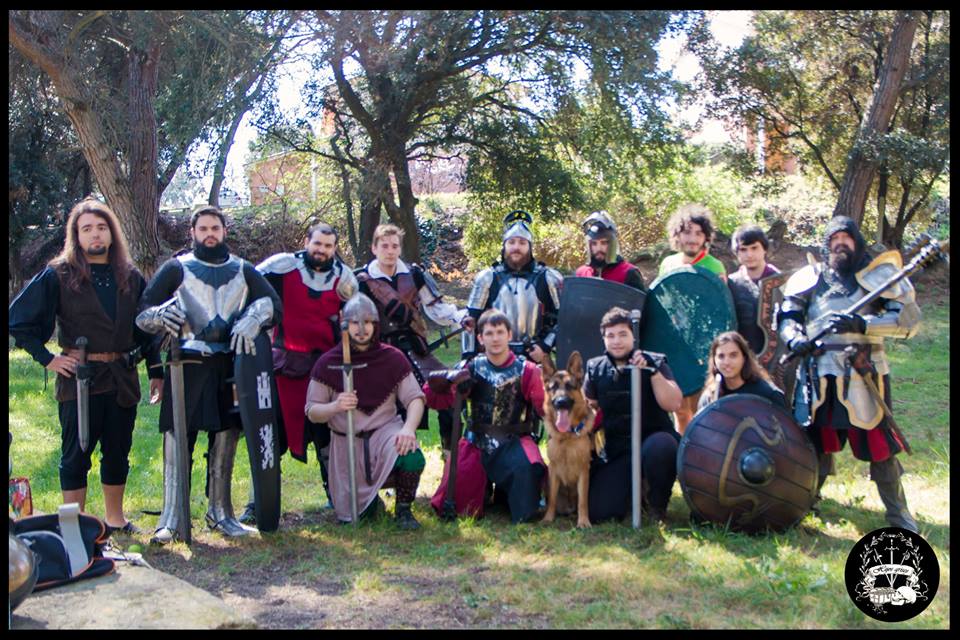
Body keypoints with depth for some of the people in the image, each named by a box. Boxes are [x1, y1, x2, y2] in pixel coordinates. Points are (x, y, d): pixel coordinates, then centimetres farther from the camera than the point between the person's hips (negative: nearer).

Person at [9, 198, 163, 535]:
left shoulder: (130, 276, 8)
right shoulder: (59, 275, -3)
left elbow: (148, 327, 13)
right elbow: (19, 319, -3)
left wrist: (156, 373, 9)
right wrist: (47, 358, -7)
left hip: (122, 378, 4)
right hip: (80, 378, -4)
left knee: (118, 452, 13)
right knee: (76, 454, 3)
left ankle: (115, 518, 27)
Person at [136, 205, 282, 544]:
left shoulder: (242, 270, 15)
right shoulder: (176, 268, 8)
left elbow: (273, 303, 6)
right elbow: (142, 311, 3)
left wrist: (252, 320, -14)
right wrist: (160, 314, -21)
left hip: (230, 367, 3)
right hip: (187, 366, -2)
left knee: (225, 440, 7)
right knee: (177, 439, -6)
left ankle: (220, 512, 18)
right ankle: (170, 519, 0)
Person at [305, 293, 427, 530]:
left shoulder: (393, 358, -4)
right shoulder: (327, 363, -6)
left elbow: (415, 398, -7)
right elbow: (311, 412, -3)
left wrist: (408, 428, -27)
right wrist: (335, 406, -25)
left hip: (386, 430, -1)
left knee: (413, 459, -35)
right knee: (351, 514, 1)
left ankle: (403, 509, -6)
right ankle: (369, 499, 39)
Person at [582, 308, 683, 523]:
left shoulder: (654, 364, -2)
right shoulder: (595, 369, 7)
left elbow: (673, 404, -16)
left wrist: (652, 370, -24)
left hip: (653, 438, -2)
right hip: (615, 451, 3)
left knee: (659, 447, -41)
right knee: (598, 512, -16)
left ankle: (657, 503, -8)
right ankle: (632, 487, 20)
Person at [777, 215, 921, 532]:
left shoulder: (879, 276, 3)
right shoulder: (809, 278, 9)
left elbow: (909, 318, -5)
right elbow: (786, 315, 9)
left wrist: (862, 324, -18)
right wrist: (795, 338, -13)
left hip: (864, 374, -2)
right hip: (819, 373, 2)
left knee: (878, 440, 1)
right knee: (816, 437, 12)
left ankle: (898, 512, 14)